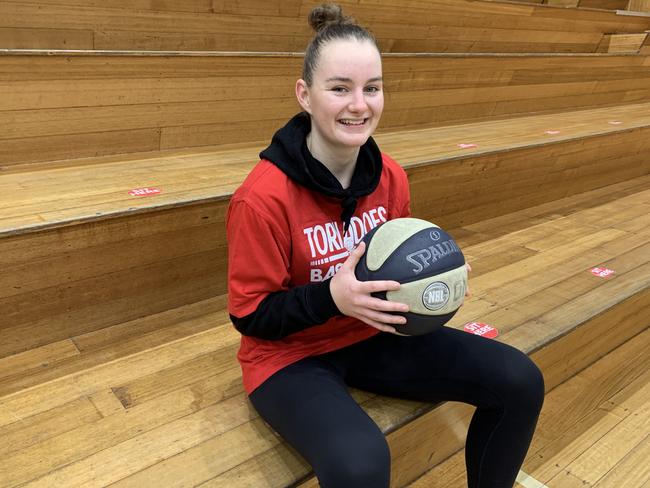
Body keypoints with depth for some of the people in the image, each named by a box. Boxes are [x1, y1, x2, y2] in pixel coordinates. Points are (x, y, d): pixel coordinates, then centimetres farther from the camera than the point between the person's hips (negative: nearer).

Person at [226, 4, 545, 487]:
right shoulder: (263, 197, -25)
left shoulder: (390, 177, -6)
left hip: (371, 335, 6)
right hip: (290, 355, -5)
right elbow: (250, 315, -16)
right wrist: (333, 297, -31)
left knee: (519, 380, -3)